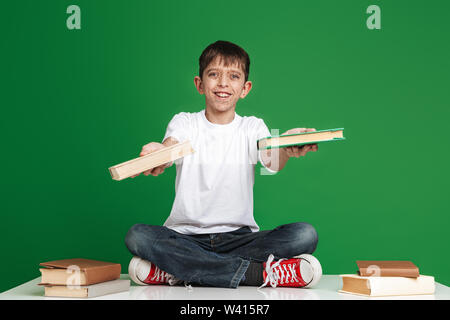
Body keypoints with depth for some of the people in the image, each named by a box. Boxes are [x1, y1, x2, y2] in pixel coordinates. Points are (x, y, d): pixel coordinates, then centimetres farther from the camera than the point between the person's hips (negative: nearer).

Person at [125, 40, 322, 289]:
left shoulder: (252, 127, 7)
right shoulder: (185, 123, 5)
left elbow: (273, 161, -14)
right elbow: (169, 148, -17)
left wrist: (288, 150, -40)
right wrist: (158, 153, -44)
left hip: (240, 237, 1)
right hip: (186, 237, 0)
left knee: (305, 234, -22)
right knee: (137, 236, -29)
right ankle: (258, 272, -29)